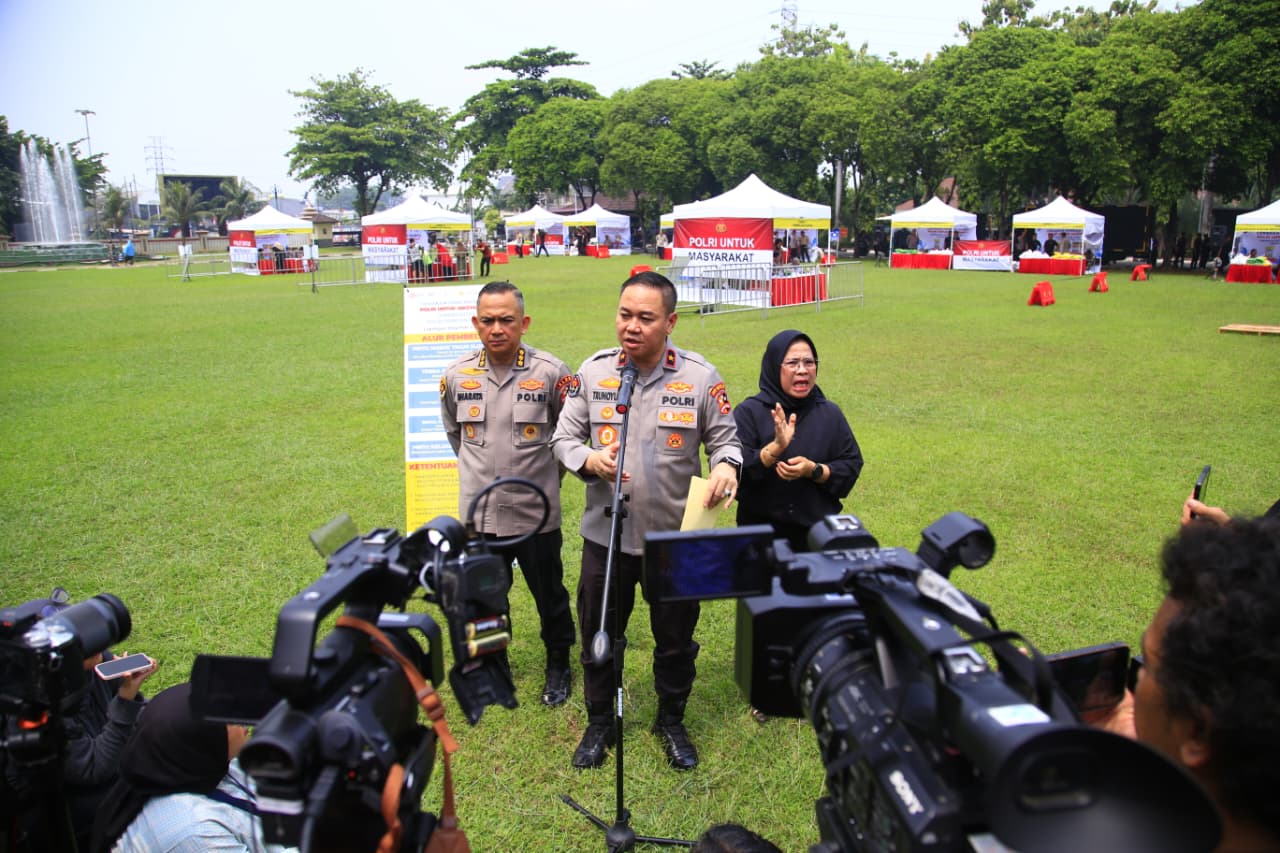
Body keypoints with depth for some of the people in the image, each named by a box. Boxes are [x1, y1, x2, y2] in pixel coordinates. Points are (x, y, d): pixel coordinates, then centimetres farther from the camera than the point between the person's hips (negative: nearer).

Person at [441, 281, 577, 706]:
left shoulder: (550, 372, -12)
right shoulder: (456, 375, -3)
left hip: (537, 513, -3)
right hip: (478, 513, 3)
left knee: (549, 594, 13)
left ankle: (559, 664, 35)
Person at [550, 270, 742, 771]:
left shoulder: (700, 377, -8)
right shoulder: (593, 371, -3)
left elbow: (725, 438, 1)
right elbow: (564, 438, 3)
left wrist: (726, 466, -21)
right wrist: (587, 458, -18)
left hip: (677, 536, -1)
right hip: (606, 533, 1)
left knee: (676, 637, 16)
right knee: (598, 632, 16)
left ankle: (671, 722, 42)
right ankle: (599, 723, 40)